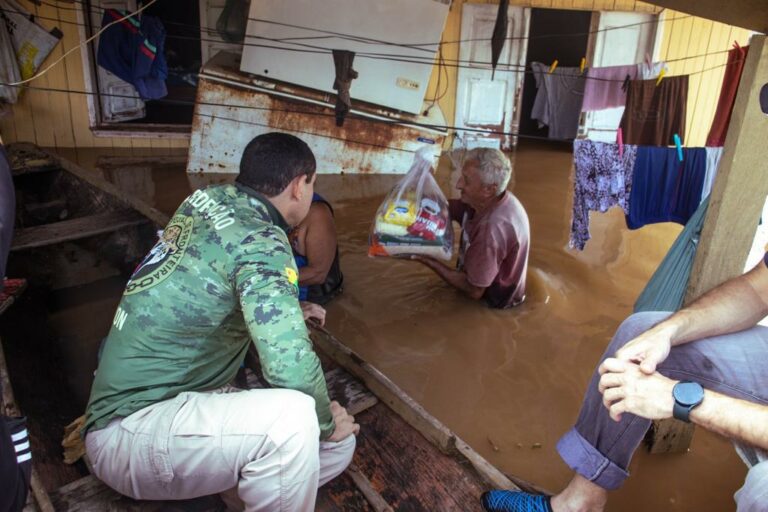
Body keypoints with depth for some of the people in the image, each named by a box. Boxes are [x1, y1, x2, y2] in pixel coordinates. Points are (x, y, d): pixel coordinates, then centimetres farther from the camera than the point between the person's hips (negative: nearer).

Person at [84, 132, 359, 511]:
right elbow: (292, 368, -32)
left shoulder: (210, 199, 3)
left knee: (339, 444, -1)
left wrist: (283, 310, 27)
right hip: (129, 429, -8)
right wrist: (325, 423, -12)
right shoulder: (261, 243, -23)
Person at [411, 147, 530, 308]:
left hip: (492, 305, -7)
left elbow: (474, 290, -31)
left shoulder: (492, 228, -37)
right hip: (486, 283, 7)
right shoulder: (486, 200, -10)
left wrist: (429, 261, -26)